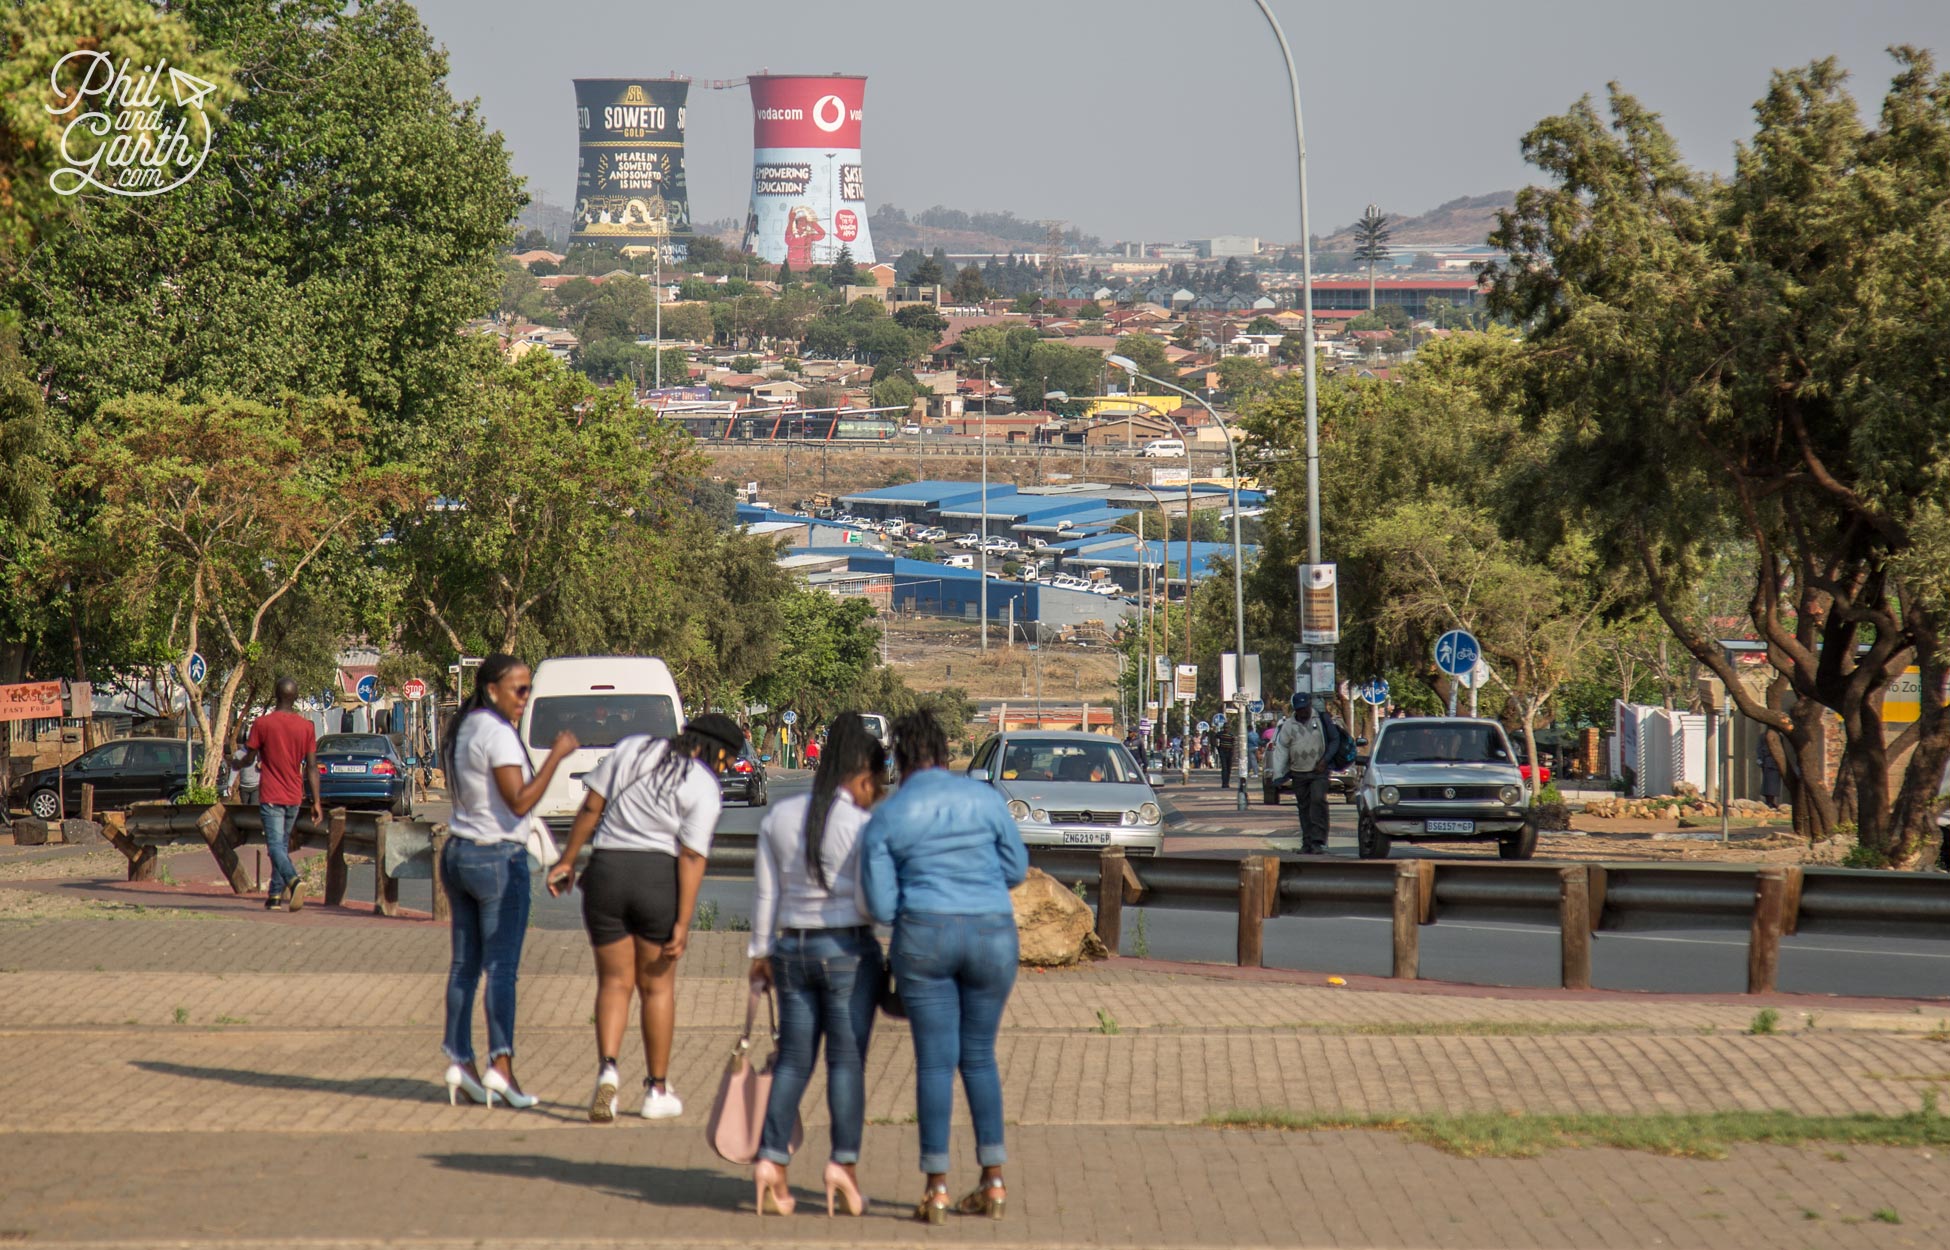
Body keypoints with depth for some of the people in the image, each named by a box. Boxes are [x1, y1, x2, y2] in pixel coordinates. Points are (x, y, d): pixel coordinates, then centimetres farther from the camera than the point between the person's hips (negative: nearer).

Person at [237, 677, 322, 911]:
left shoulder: (262, 724, -7)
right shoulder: (306, 727, 1)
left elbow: (249, 759, 0)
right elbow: (312, 767, 0)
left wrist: (237, 764, 24)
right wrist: (317, 802, 3)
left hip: (270, 796, -4)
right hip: (294, 797, 4)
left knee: (275, 845, -11)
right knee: (283, 844, 17)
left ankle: (293, 880, -36)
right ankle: (275, 895, 18)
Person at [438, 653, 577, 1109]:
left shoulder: (461, 730, 12)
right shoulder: (498, 734, -14)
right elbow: (520, 801, -21)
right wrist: (556, 755, -17)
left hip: (458, 851, 8)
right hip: (499, 857, -8)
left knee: (464, 964, 9)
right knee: (502, 966, -8)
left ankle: (459, 1062, 8)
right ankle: (500, 1064, -14)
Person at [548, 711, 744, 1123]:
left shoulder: (632, 748, 6)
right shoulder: (704, 789, -5)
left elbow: (591, 808, 6)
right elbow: (691, 857, -11)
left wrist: (567, 860, 15)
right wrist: (682, 924, -12)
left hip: (606, 871, 2)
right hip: (658, 877, -2)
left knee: (614, 981, 10)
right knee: (657, 986, 12)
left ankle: (607, 1068, -14)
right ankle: (657, 1090, 15)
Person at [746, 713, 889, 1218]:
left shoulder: (779, 817, 6)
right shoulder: (861, 826, -11)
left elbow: (765, 893, 10)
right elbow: (869, 902, -15)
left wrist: (760, 952, 17)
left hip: (793, 949, 5)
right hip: (849, 949, -5)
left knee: (792, 1058, 8)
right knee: (847, 1059, 1)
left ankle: (771, 1158, -2)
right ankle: (843, 1162, -4)